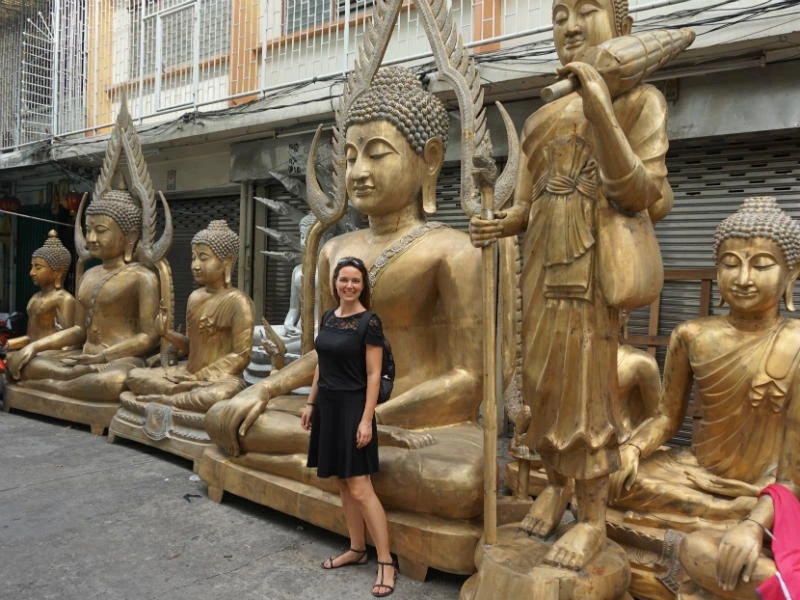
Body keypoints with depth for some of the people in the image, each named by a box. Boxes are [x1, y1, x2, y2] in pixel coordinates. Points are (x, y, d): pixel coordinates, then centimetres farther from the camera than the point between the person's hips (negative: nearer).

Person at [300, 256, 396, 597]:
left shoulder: (369, 322, -12)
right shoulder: (328, 318, 8)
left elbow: (374, 374, -14)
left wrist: (366, 419, -18)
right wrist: (311, 403, 14)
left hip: (352, 408, -7)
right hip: (328, 406, 7)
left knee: (359, 487, -7)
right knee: (342, 483, 13)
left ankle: (386, 563, 3)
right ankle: (357, 549, 27)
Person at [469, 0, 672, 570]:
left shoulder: (639, 100, 0)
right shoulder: (541, 119, 16)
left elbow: (640, 196, -14)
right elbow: (526, 206, 13)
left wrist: (600, 108, -22)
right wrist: (498, 224, -10)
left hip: (595, 266, -5)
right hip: (542, 266, 5)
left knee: (587, 388, -2)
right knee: (544, 382, 10)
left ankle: (593, 520, 14)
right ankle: (557, 482, 31)